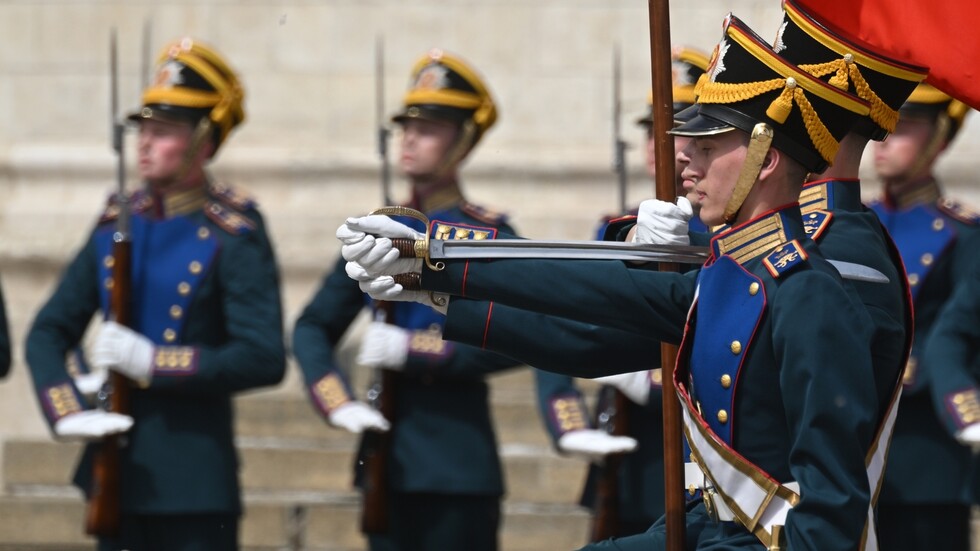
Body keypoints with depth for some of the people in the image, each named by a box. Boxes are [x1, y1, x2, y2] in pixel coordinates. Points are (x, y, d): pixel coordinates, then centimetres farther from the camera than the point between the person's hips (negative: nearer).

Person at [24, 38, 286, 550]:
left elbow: (264, 359, -15)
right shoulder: (117, 224, 9)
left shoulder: (234, 235, -7)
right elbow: (47, 334, 11)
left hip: (194, 482, -5)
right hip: (119, 469, 5)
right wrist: (68, 413, -6)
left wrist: (153, 361, -18)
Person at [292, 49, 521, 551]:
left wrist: (411, 350, -19)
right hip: (390, 458, 5)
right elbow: (313, 329, 12)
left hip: (458, 462, -5)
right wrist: (339, 404, -4)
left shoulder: (489, 236, -2)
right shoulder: (379, 233, 12)